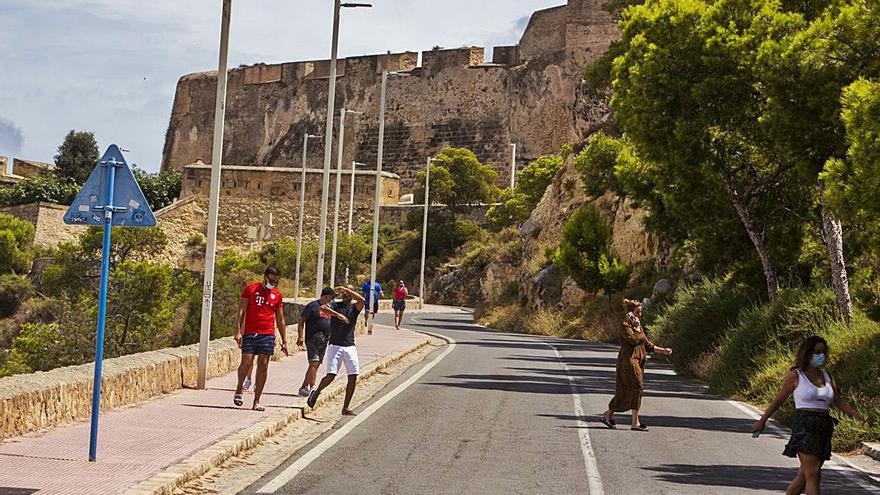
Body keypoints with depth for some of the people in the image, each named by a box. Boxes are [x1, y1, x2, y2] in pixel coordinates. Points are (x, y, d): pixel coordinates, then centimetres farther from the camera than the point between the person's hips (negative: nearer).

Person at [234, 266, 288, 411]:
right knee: (246, 362, -11)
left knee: (263, 365, -1)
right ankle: (239, 389, 16)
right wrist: (238, 331, -10)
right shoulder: (250, 289, 4)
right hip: (249, 333, -2)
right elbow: (241, 311, 0)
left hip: (267, 334, 2)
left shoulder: (277, 295, 12)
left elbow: (280, 320, 17)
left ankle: (256, 402, 3)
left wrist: (284, 341, 13)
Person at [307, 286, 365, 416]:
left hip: (350, 347, 2)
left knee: (353, 377, -4)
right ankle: (315, 394, 17)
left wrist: (346, 289, -11)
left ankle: (345, 408, 6)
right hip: (335, 346, -2)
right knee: (331, 375, -11)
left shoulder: (354, 307, 9)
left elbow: (361, 300, -14)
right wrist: (338, 315, -24)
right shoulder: (335, 305, 7)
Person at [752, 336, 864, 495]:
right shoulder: (795, 375, -1)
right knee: (813, 474, -13)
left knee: (804, 476, 10)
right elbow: (779, 400, 6)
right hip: (804, 426, -6)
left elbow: (839, 401, 11)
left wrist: (855, 414, -7)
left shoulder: (827, 376, 14)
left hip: (824, 428, 6)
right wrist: (762, 421, 11)